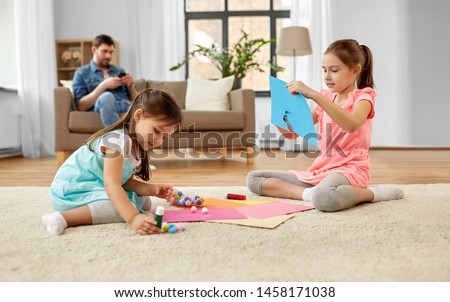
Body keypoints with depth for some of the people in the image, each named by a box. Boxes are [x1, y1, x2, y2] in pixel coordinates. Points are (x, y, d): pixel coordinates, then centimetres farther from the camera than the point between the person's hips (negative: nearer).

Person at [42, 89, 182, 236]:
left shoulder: (135, 146, 5)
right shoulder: (118, 141, -26)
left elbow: (126, 182, 3)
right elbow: (111, 185, -35)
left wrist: (153, 189, -13)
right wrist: (133, 218, -45)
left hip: (96, 186, 10)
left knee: (144, 202, 11)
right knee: (127, 206, -30)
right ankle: (63, 218, -28)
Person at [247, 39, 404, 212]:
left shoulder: (362, 96, -2)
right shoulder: (325, 99, 17)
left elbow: (352, 124, -28)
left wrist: (313, 94, -31)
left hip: (349, 169, -7)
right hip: (320, 170, 7)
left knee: (323, 199, -44)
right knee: (253, 179, -1)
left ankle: (372, 193, -14)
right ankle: (310, 193, -18)